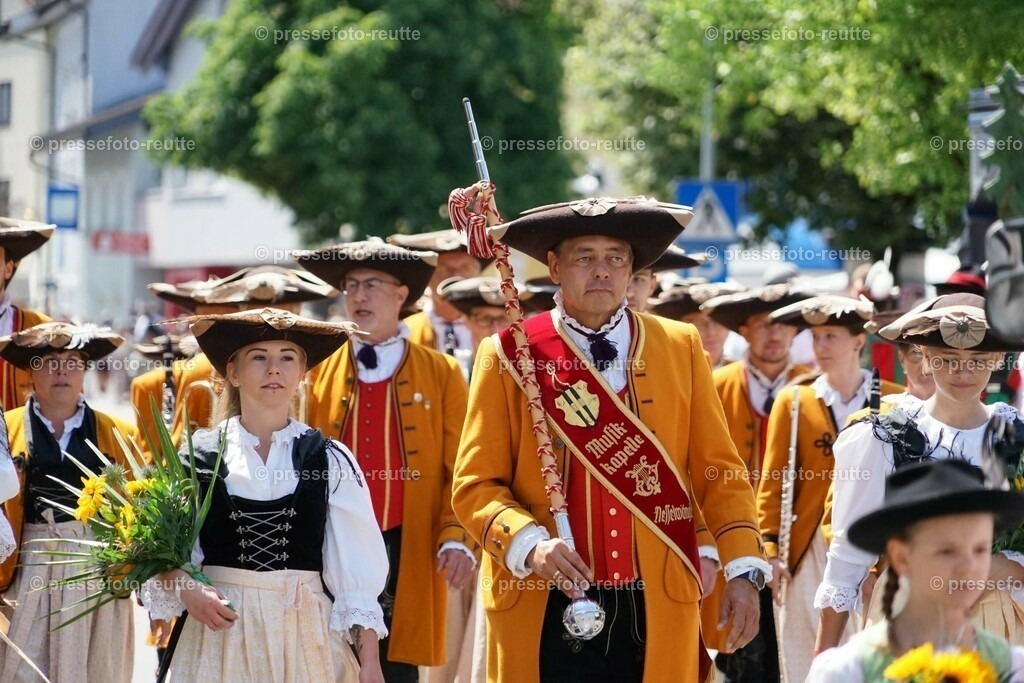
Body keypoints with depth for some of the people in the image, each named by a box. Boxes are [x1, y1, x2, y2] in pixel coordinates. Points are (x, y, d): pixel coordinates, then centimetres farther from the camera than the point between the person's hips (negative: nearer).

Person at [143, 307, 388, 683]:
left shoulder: (330, 460, 2)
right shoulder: (199, 457, 2)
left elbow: (356, 571, -1)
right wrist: (187, 589, -15)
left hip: (305, 635, 0)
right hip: (220, 634, 0)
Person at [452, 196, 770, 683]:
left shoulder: (681, 347, 9)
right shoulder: (509, 355, 2)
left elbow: (718, 471, 9)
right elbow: (477, 484, 0)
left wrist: (742, 570, -3)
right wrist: (530, 545, -18)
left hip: (659, 610, 2)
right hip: (548, 611, -2)